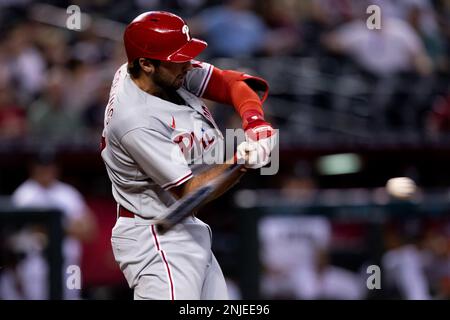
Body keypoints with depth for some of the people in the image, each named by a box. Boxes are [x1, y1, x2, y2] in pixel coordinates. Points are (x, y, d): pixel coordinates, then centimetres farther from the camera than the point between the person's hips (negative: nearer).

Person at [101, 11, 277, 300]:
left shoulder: (170, 71, -3)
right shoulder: (136, 122, -26)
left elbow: (233, 83, -1)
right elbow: (189, 192, -23)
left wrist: (254, 121, -21)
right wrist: (240, 161, -35)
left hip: (190, 232, 10)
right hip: (157, 242, -10)